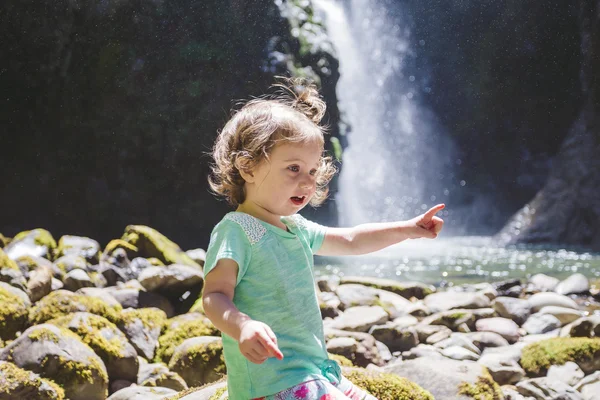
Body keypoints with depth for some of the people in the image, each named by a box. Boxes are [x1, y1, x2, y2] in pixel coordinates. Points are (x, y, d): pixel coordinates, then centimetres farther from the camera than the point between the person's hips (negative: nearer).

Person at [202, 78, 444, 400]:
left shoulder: (295, 228, 15)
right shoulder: (235, 231, -13)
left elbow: (349, 240, 29)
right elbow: (215, 296, -23)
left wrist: (407, 229, 25)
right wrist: (241, 327, -43)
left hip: (314, 371, 10)